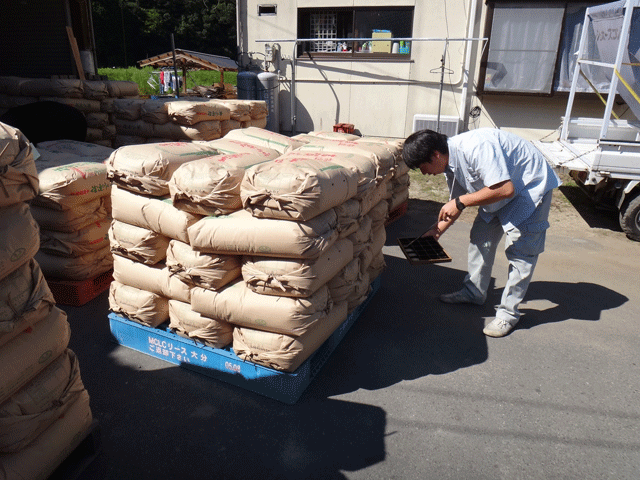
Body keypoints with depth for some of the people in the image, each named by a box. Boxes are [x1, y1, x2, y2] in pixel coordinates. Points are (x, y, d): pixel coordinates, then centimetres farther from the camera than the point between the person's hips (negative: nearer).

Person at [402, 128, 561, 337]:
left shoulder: (475, 148, -35)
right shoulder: (450, 161, -5)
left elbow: (505, 189, -38)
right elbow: (457, 199, 8)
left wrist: (461, 202, -32)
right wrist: (437, 230, 6)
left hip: (531, 185, -9)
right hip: (497, 189, 9)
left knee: (520, 250, -8)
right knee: (480, 238, 11)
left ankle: (508, 313, 2)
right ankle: (473, 292, 26)